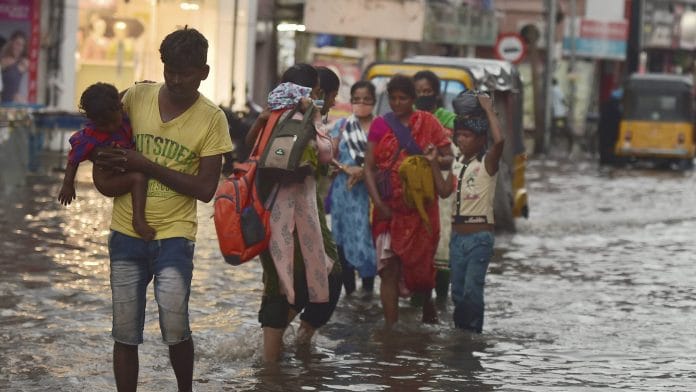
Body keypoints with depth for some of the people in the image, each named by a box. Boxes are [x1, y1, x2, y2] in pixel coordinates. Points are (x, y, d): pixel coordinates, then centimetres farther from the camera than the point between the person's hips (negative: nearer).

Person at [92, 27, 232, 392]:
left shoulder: (211, 119, -7)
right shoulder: (137, 95, 0)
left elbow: (205, 189, -10)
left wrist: (146, 166, -16)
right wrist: (104, 160, -7)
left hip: (174, 234, -3)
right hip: (126, 232, 3)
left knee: (175, 327, -16)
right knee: (125, 332, 5)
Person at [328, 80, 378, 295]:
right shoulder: (342, 126, 10)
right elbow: (330, 157, 7)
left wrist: (365, 171, -16)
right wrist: (347, 168, -10)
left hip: (370, 192, -2)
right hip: (344, 191, 3)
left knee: (367, 239, -9)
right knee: (344, 241, 2)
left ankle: (368, 290, -4)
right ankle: (349, 291, 9)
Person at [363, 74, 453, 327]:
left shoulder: (428, 123, 5)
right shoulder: (380, 125, 6)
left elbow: (448, 158, 4)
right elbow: (369, 167, 3)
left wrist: (435, 160, -19)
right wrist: (377, 201, -10)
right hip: (389, 209, 0)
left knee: (422, 262, 9)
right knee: (389, 269, -8)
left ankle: (426, 302, 39)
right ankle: (391, 326, -9)